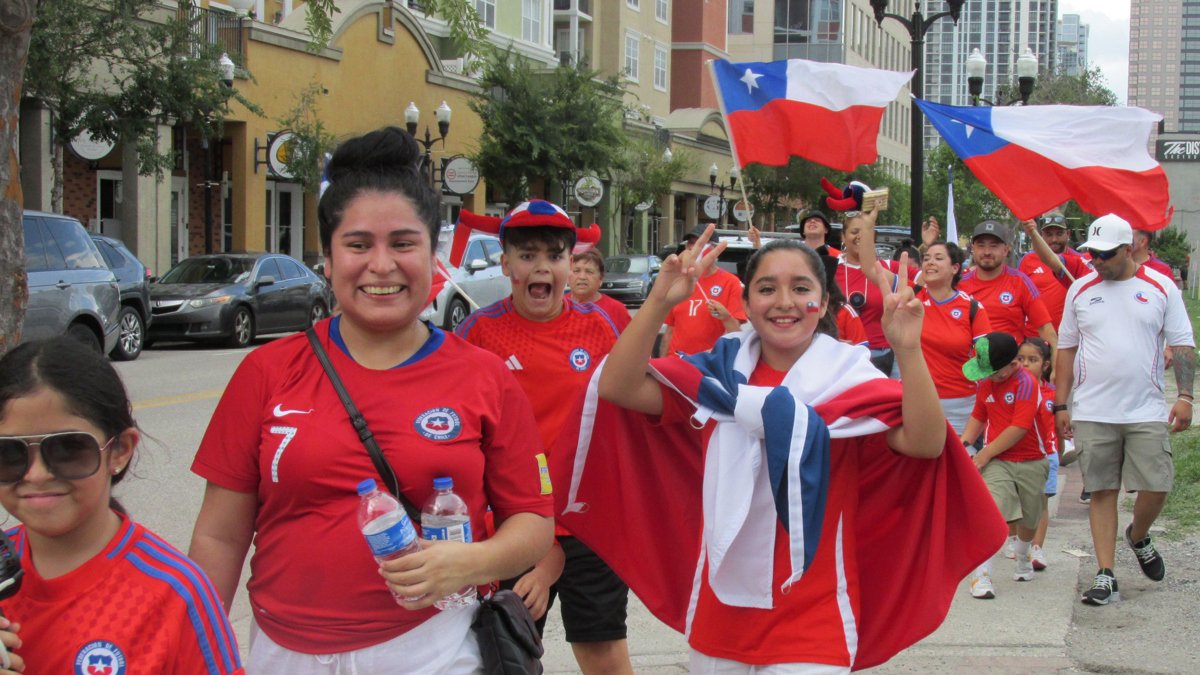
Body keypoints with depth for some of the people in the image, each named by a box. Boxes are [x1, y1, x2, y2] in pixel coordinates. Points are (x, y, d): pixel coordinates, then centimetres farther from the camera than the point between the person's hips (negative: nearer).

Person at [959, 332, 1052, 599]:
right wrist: (965, 442, 1)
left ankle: (1022, 558, 47)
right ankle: (981, 576, -22)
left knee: (1028, 519, 15)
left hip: (1031, 462, -2)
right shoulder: (985, 382, 4)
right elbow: (979, 417, 19)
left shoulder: (1026, 382, -15)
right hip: (996, 461, 2)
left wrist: (985, 453, -16)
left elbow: (1019, 428, -20)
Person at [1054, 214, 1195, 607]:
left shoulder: (1160, 287, 2)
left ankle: (1138, 537, 28)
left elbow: (1182, 345, 3)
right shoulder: (1080, 290, 7)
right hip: (1092, 412, 1)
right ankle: (1105, 576, 5)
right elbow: (1067, 349, 11)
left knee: (1156, 486, -4)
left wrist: (1185, 396, -8)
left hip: (1146, 412, -1)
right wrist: (1061, 404, 7)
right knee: (1102, 492, 1)